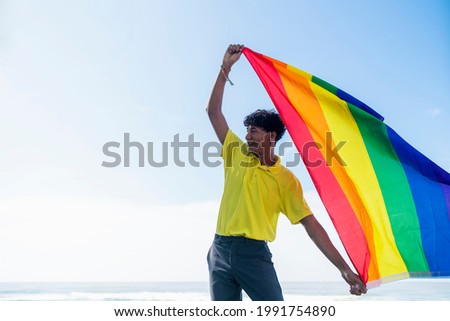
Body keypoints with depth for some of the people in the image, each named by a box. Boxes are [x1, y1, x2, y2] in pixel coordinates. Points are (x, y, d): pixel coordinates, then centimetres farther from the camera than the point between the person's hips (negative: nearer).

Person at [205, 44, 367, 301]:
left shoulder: (286, 179, 3)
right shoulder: (237, 154, 12)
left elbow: (310, 224, -2)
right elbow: (214, 112, 9)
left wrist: (344, 268, -9)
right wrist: (226, 68, 3)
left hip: (255, 253, -3)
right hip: (221, 251, 3)